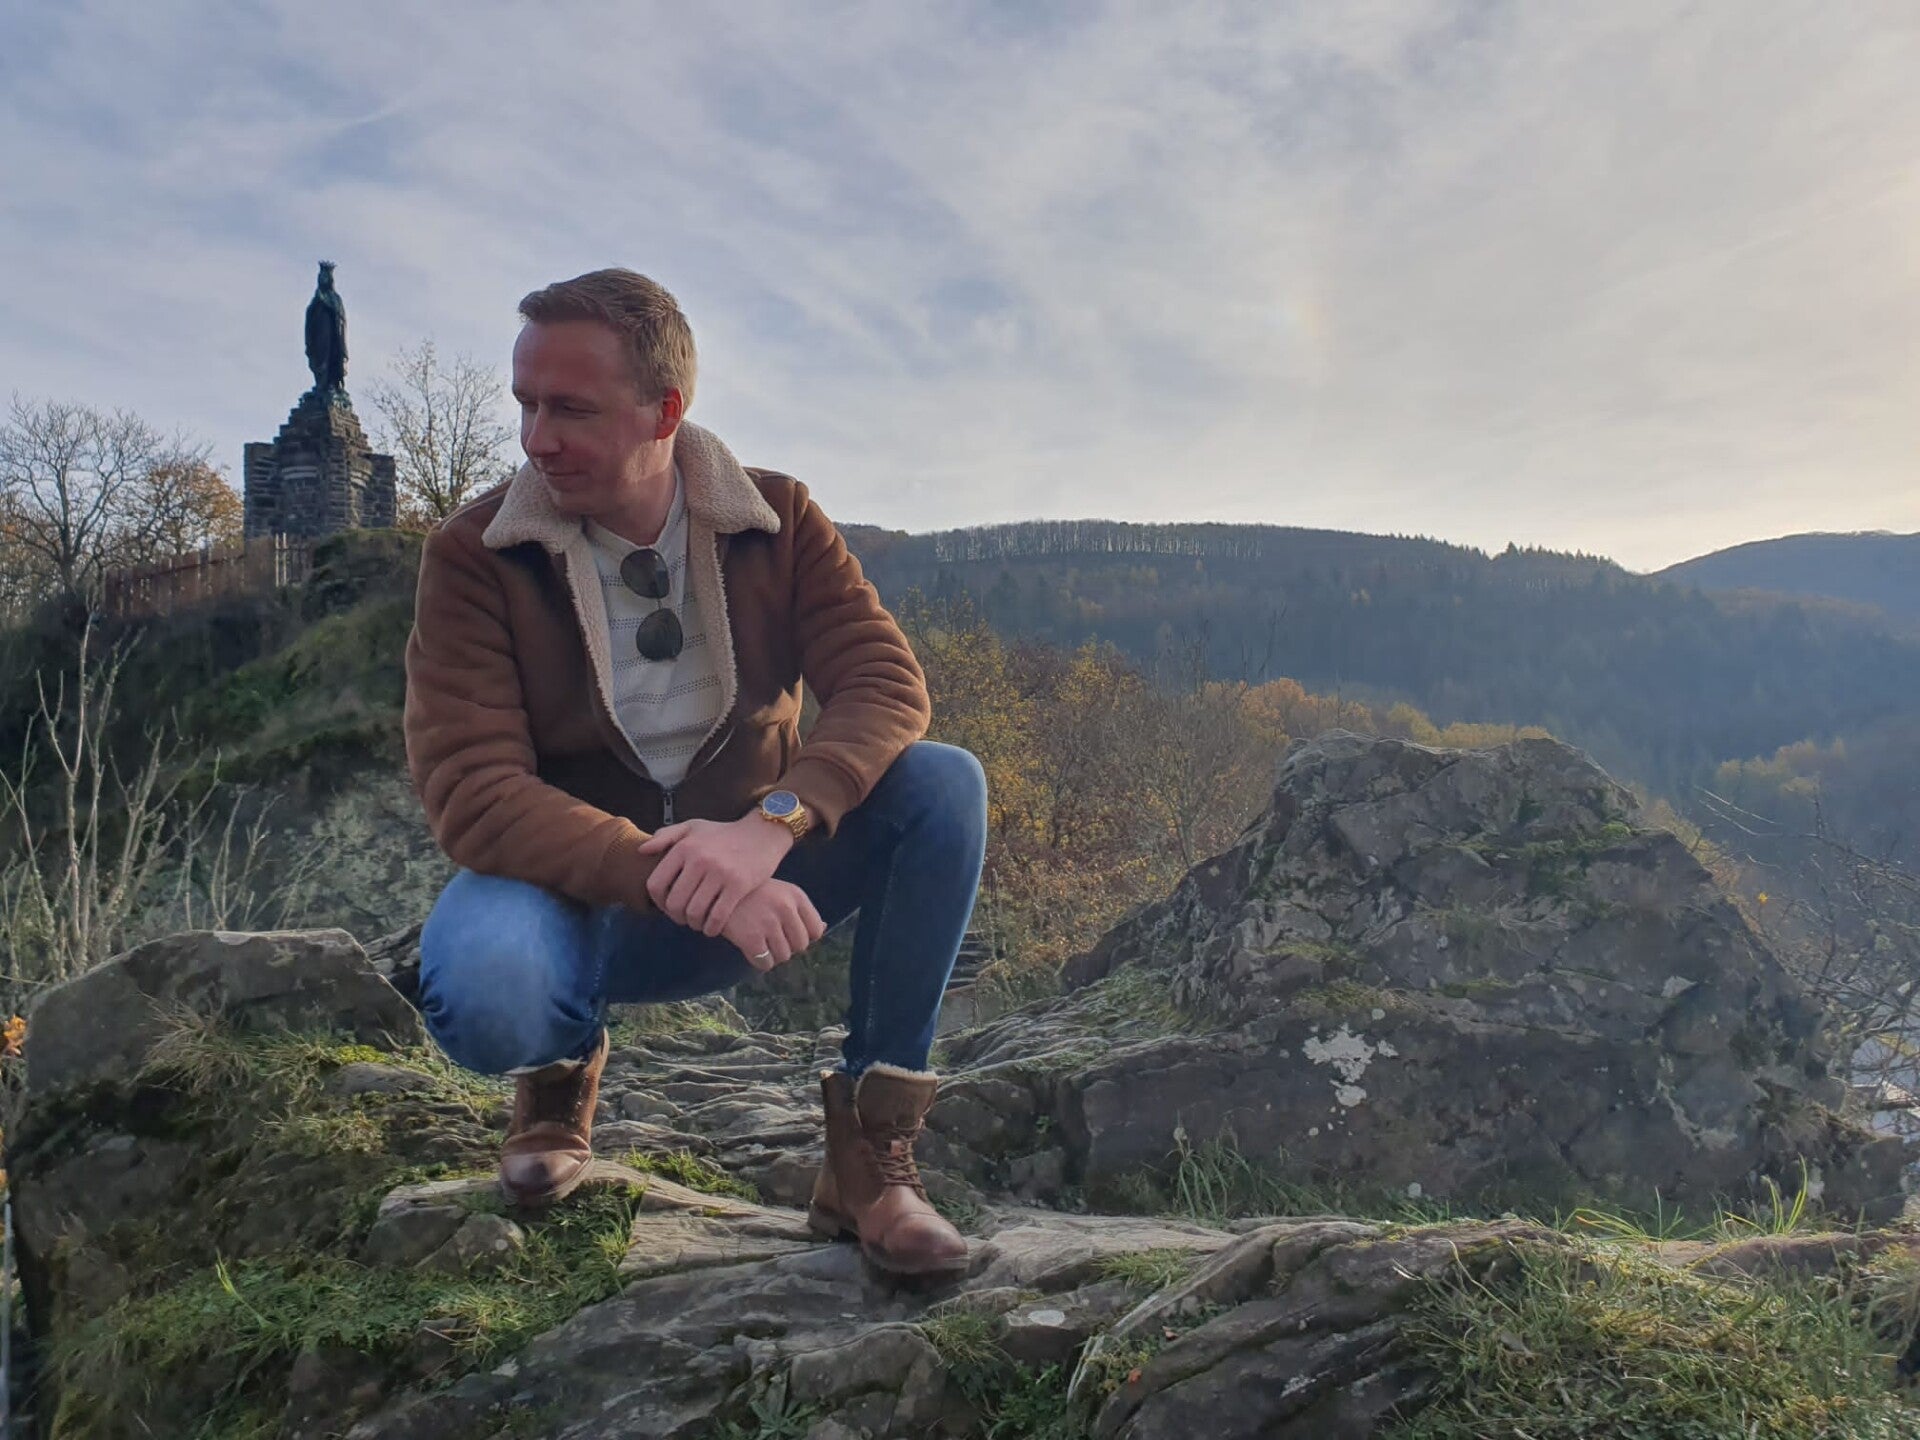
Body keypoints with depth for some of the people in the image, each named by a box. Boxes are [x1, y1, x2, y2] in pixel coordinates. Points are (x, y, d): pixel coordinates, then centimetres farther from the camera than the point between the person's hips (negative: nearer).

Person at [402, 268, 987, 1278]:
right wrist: (667, 877, -37)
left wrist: (769, 824, -35)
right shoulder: (474, 555, -12)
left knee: (945, 786, -22)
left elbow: (887, 684, -15)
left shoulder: (776, 522, -4)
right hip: (579, 891, -2)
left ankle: (870, 1152, -13)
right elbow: (469, 790, -22)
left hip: (751, 881, 2)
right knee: (482, 992, -37)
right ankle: (562, 1070, 5)